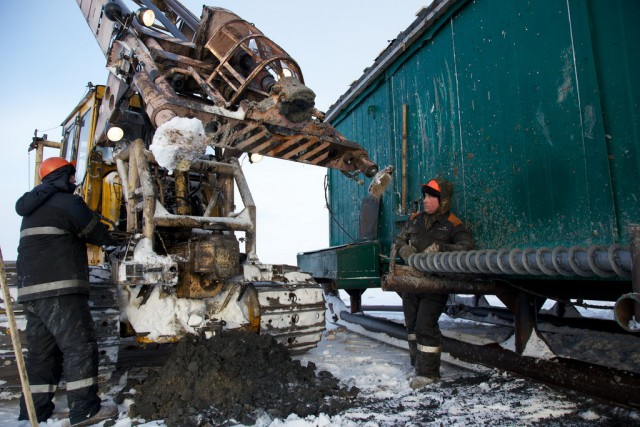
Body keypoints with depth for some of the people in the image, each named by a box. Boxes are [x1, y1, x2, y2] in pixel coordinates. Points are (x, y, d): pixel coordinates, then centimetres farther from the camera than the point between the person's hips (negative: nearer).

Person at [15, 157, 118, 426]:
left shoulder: (34, 208, 23)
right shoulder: (67, 203, -6)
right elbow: (97, 234, -3)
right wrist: (111, 239, 18)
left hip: (30, 290, 9)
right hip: (59, 289, -9)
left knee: (41, 351, 13)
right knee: (79, 345, -8)